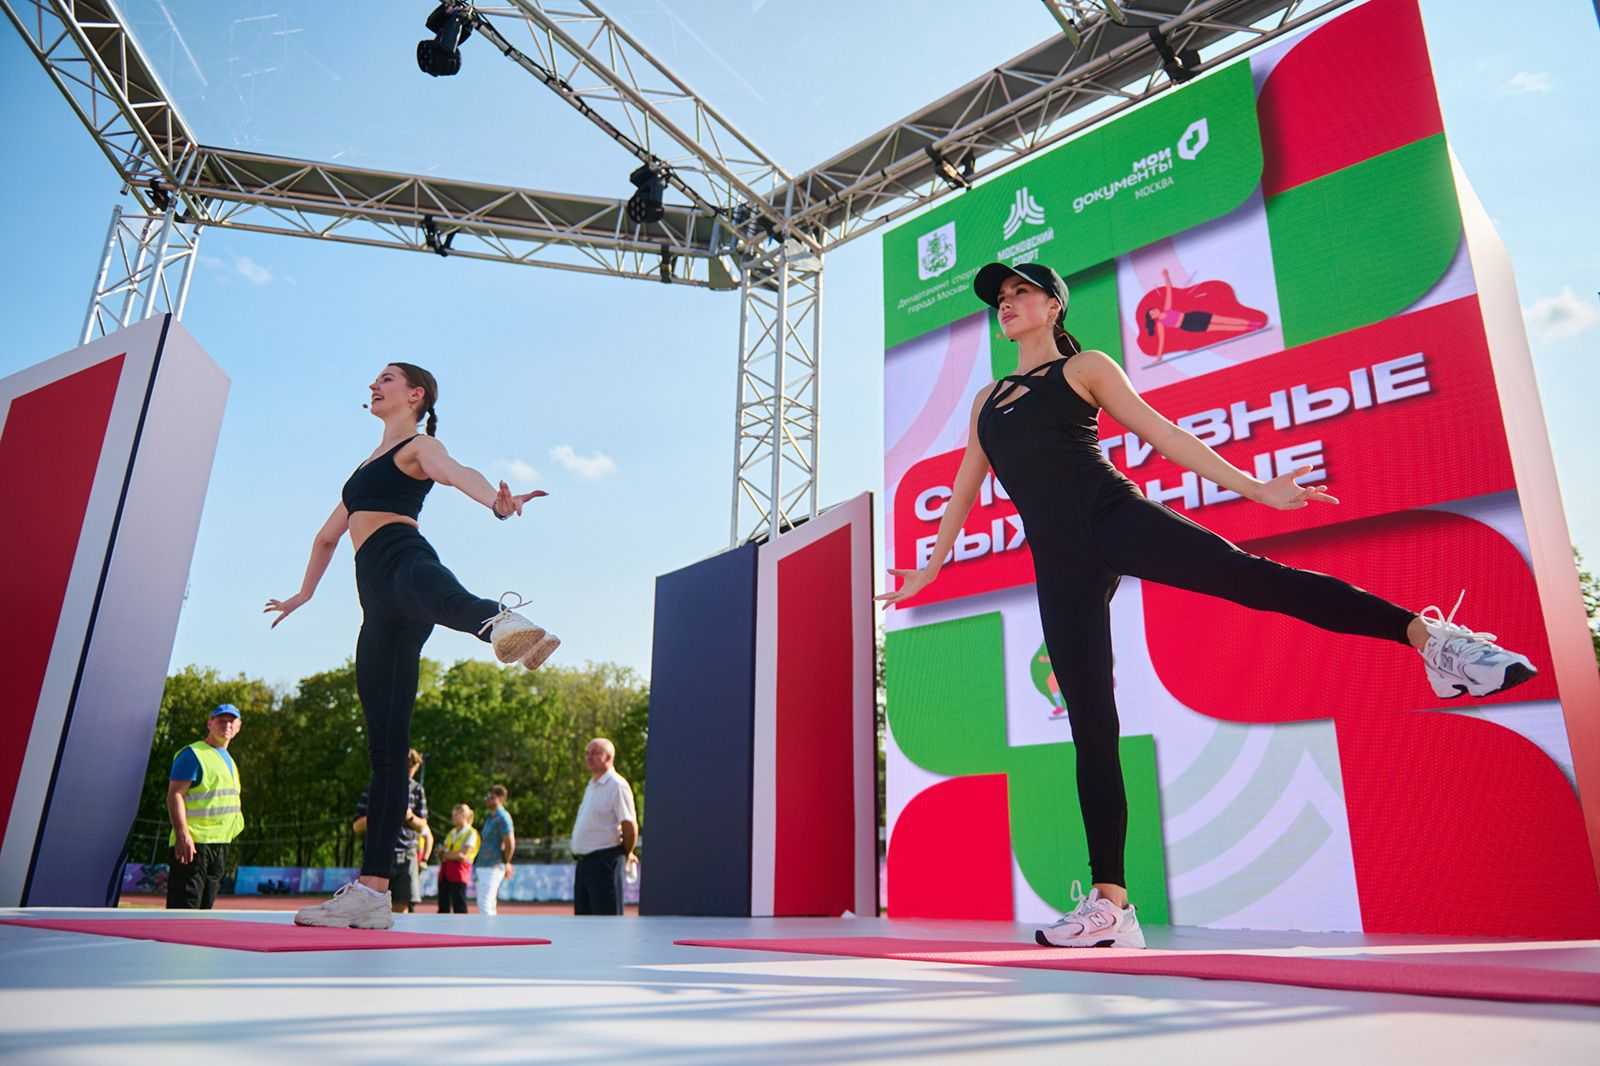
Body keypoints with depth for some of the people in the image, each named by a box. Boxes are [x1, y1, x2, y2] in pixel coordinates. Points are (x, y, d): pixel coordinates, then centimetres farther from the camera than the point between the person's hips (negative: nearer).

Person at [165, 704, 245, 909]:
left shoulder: (229, 760, 19)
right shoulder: (192, 754, -7)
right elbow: (175, 794, -15)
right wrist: (182, 835, -24)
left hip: (220, 844, 9)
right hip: (194, 844, -9)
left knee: (205, 905, 11)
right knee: (184, 908, -11)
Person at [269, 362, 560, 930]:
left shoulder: (419, 447, 11)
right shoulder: (369, 465, 36)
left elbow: (457, 472, -14)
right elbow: (327, 536, 47)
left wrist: (495, 500, -36)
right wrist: (303, 595, 53)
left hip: (404, 559, -7)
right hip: (378, 600, 7)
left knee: (425, 585, -47)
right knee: (385, 745, -1)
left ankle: (504, 622, -82)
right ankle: (371, 890, -4)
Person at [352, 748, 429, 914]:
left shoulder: (417, 790, 7)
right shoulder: (374, 788, 0)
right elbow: (357, 826, 0)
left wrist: (410, 817, -11)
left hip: (406, 858, 2)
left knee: (402, 906, -3)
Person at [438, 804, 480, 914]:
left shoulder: (471, 833, -5)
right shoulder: (451, 832, 19)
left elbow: (462, 854, -15)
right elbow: (443, 853, 16)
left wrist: (445, 855, -5)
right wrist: (441, 854, -6)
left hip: (459, 870, -7)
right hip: (445, 870, 8)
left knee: (459, 905, -7)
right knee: (443, 905, 8)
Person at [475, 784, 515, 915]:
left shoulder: (503, 817, -14)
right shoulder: (488, 817, 15)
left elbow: (510, 843, -18)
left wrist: (506, 864, -8)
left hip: (493, 867, -10)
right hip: (481, 865, 10)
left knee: (486, 904, -11)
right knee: (482, 904, 14)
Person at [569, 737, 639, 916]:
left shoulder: (617, 785, -12)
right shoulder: (591, 786, 17)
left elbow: (630, 825, -16)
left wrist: (626, 854, -4)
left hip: (605, 861, -9)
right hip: (584, 861, 9)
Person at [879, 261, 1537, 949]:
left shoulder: (1084, 368, 12)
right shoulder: (986, 399, 25)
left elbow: (1161, 434, 7)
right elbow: (965, 486, 28)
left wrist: (1250, 487, 0)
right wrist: (931, 567, 28)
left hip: (1114, 517, -3)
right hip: (1059, 563, 3)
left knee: (1246, 574, -27)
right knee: (1090, 725, -2)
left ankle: (1426, 634, -21)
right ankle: (1109, 904, -2)